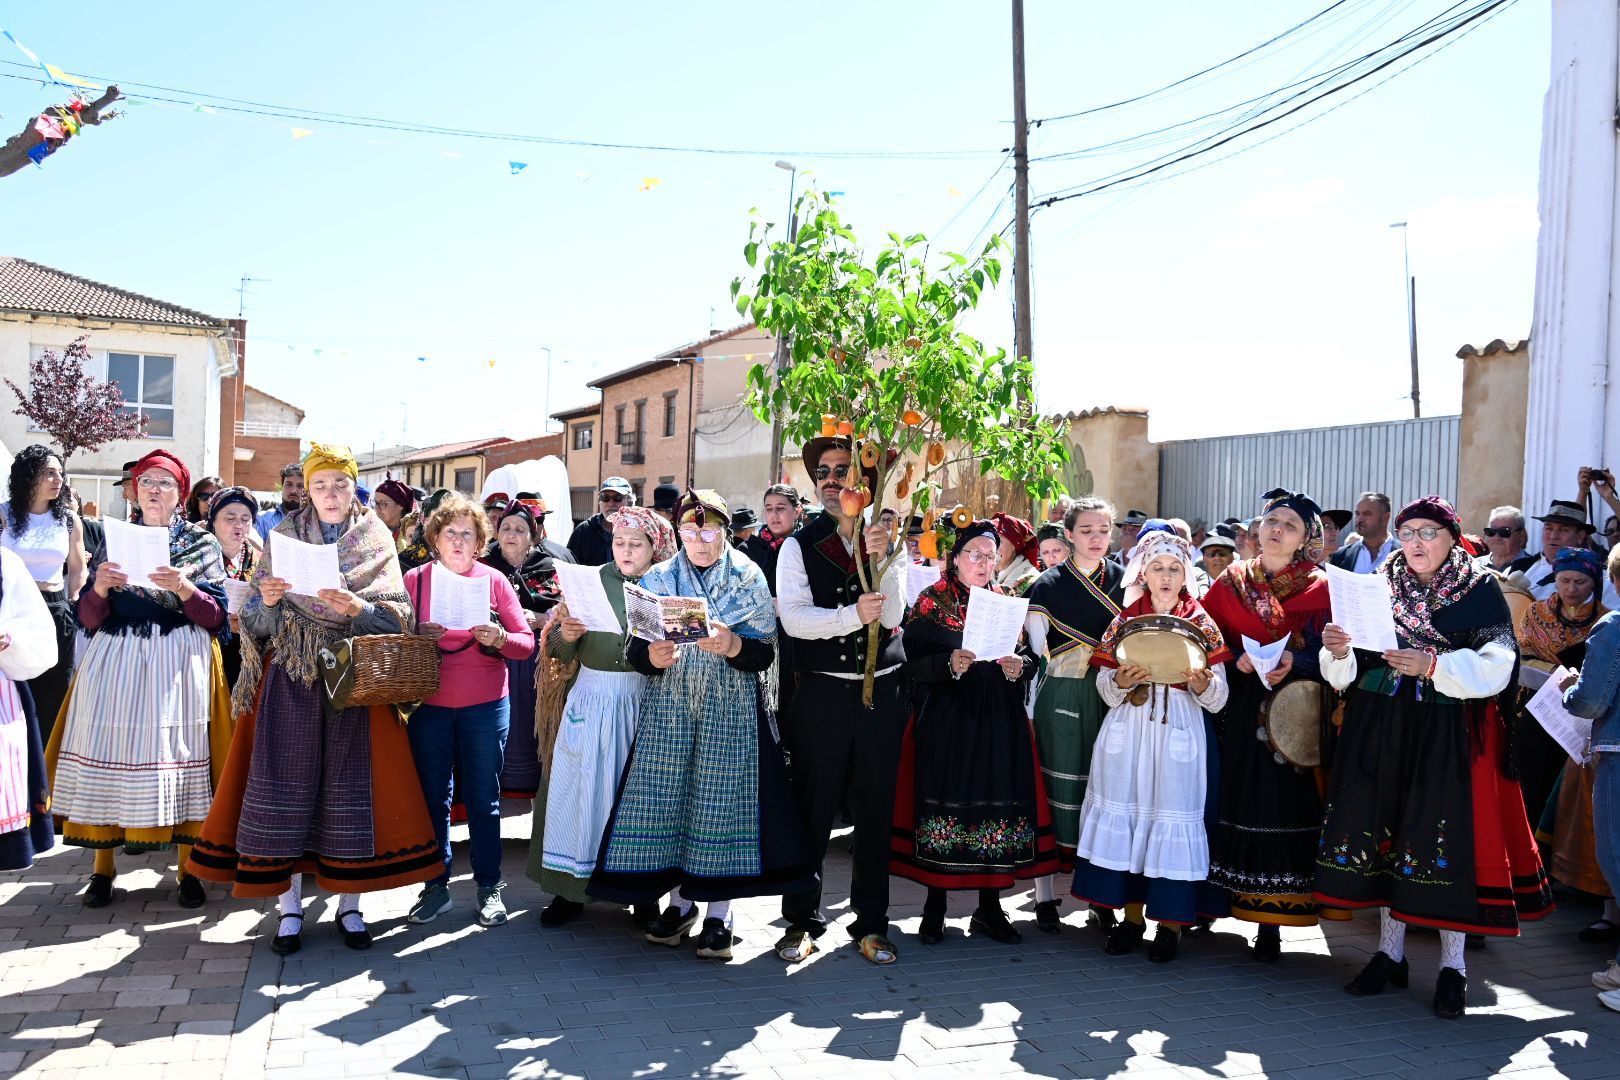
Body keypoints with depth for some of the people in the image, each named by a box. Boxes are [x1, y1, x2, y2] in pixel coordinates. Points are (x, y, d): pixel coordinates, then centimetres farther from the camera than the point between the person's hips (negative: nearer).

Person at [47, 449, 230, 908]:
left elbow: (216, 615, 0)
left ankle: (189, 869, 4)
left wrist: (183, 588, -17)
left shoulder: (202, 543, 9)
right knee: (108, 755, -2)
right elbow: (88, 617, 7)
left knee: (181, 755, -4)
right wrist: (100, 587, -13)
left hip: (179, 662, -2)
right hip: (115, 660, 2)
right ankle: (102, 867, 9)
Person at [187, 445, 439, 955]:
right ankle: (289, 907, 8)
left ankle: (350, 906, 10)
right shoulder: (285, 538, 8)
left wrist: (356, 608, -22)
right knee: (288, 782, -3)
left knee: (351, 784, -2)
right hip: (291, 679, 1)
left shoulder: (376, 543, 6)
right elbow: (259, 623, 4)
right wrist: (268, 601, -17)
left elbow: (397, 616, -5)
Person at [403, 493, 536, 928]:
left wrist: (499, 638, -20)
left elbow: (527, 643, -1)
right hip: (429, 705, 1)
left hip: (485, 706, -1)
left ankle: (489, 887, 15)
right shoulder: (415, 579, 3)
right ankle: (436, 885, 19)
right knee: (433, 797, 7)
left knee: (483, 798, 4)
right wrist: (419, 637, -18)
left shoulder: (494, 580, 1)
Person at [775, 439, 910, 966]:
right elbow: (793, 618, -13)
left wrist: (881, 558, -18)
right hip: (822, 691, -2)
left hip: (882, 690, 2)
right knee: (813, 807, 2)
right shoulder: (799, 545, 0)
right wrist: (852, 614, -27)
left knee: (875, 809, 8)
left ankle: (871, 923, 21)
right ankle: (801, 921, 17)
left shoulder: (890, 542, 7)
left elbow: (891, 617, -6)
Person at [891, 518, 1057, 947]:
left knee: (999, 805, 2)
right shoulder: (932, 602, 2)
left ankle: (990, 908, 15)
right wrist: (949, 664, -23)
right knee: (943, 802, -4)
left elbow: (1030, 658, 12)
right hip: (946, 723, -3)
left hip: (999, 724, 3)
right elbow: (914, 664, -6)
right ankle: (935, 906, 10)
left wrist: (1020, 666, -10)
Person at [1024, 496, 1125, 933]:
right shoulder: (1049, 585, 0)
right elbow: (1039, 651, 1)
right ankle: (1045, 896, 11)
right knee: (1058, 792, 1)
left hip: (1113, 696, 2)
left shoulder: (1125, 580, 7)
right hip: (1062, 699, -2)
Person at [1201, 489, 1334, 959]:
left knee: (1285, 804, -5)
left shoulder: (1319, 587, 4)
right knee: (1241, 802, 1)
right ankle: (1243, 899, 12)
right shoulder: (1231, 581, 10)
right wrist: (1236, 659, -9)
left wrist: (1295, 663, -17)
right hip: (1240, 712, 2)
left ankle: (1271, 920, 1)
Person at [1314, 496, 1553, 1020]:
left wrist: (1432, 665, -24)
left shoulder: (1481, 592, -1)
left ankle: (1453, 966, 9)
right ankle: (1390, 953, 19)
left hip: (1450, 735, -3)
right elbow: (1346, 673, 7)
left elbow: (1495, 667, -12)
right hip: (1382, 732, 3)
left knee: (1449, 838, -4)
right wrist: (1338, 652, -15)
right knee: (1383, 830, 6)